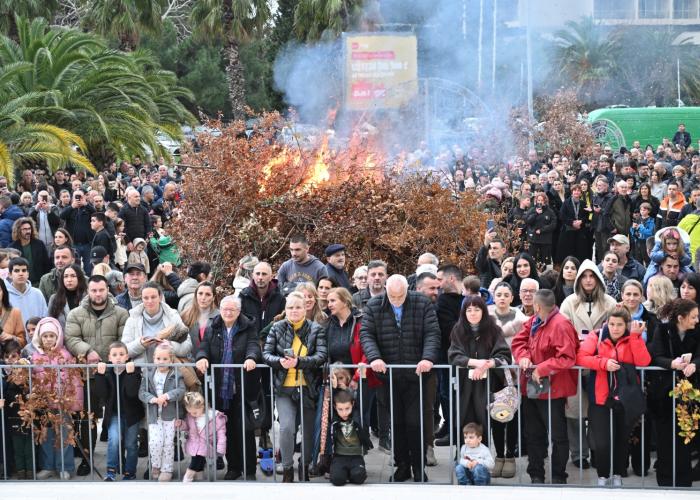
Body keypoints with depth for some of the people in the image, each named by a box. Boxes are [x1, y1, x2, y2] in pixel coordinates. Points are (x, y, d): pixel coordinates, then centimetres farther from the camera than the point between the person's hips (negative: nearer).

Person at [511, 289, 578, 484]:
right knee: (533, 435, 15)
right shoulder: (534, 321, 5)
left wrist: (541, 370, -24)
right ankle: (536, 475, 26)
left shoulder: (560, 325, -21)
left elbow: (566, 358, -26)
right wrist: (523, 356, -10)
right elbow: (519, 340, 11)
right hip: (531, 388, 8)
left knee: (558, 436, 5)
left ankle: (558, 477, 17)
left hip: (552, 390, -8)